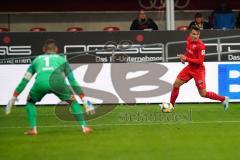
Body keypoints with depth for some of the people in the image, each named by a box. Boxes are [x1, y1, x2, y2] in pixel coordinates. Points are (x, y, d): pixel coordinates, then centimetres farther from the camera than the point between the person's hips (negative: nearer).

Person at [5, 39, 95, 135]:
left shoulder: (37, 59, 37)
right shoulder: (62, 59, 34)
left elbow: (24, 81, 35)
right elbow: (72, 80, 33)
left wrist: (13, 99, 38)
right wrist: (84, 100, 36)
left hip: (40, 82, 1)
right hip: (56, 80, -1)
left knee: (30, 102, 29)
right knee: (73, 101, 23)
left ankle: (32, 129, 16)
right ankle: (84, 127, 14)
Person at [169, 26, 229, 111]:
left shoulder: (200, 45, -25)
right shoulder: (189, 39, -2)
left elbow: (200, 61, -26)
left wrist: (186, 59, -28)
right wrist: (184, 56, 0)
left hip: (198, 70, -7)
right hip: (190, 67, 7)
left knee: (203, 94, -3)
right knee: (176, 84, 2)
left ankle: (224, 99, 14)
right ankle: (171, 105, 16)